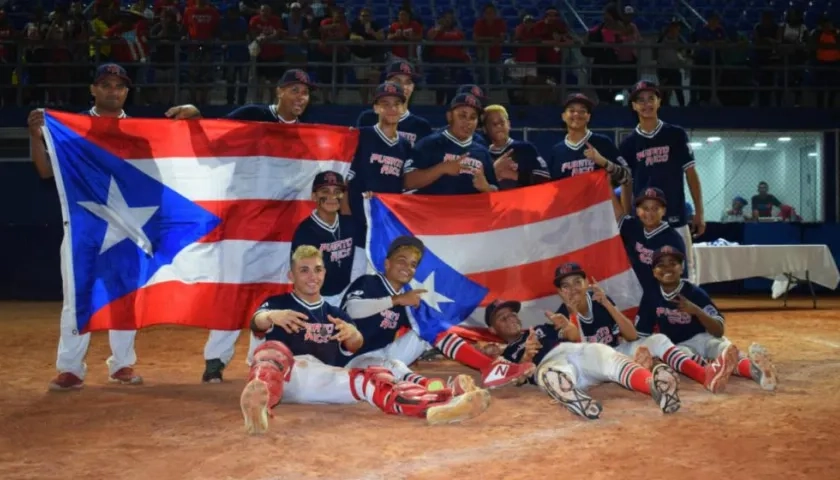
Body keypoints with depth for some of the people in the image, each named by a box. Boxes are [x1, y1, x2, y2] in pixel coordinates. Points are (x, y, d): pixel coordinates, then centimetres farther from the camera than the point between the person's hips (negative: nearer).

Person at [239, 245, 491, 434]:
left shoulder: (335, 313, 27)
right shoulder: (277, 303, 19)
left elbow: (354, 346, 6)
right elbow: (257, 322, -6)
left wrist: (352, 334, -21)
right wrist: (272, 316, -33)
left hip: (327, 378, 3)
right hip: (288, 376, -3)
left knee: (372, 377, -23)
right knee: (273, 350, -35)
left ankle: (436, 407, -52)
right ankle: (258, 401, -74)